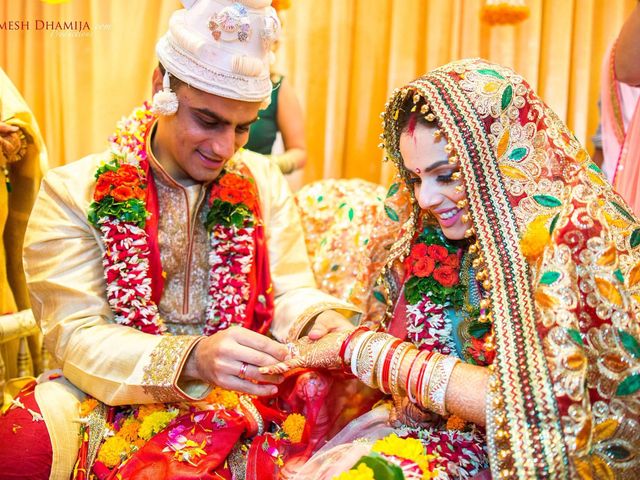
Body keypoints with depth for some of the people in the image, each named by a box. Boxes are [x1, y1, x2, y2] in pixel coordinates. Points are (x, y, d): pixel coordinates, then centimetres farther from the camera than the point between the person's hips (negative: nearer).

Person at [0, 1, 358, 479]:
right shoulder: (73, 191, -4)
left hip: (250, 398, 3)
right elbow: (77, 336, -11)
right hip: (120, 402, -2)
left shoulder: (265, 182, 7)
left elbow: (290, 292, 7)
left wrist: (320, 322, -18)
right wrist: (191, 359, -28)